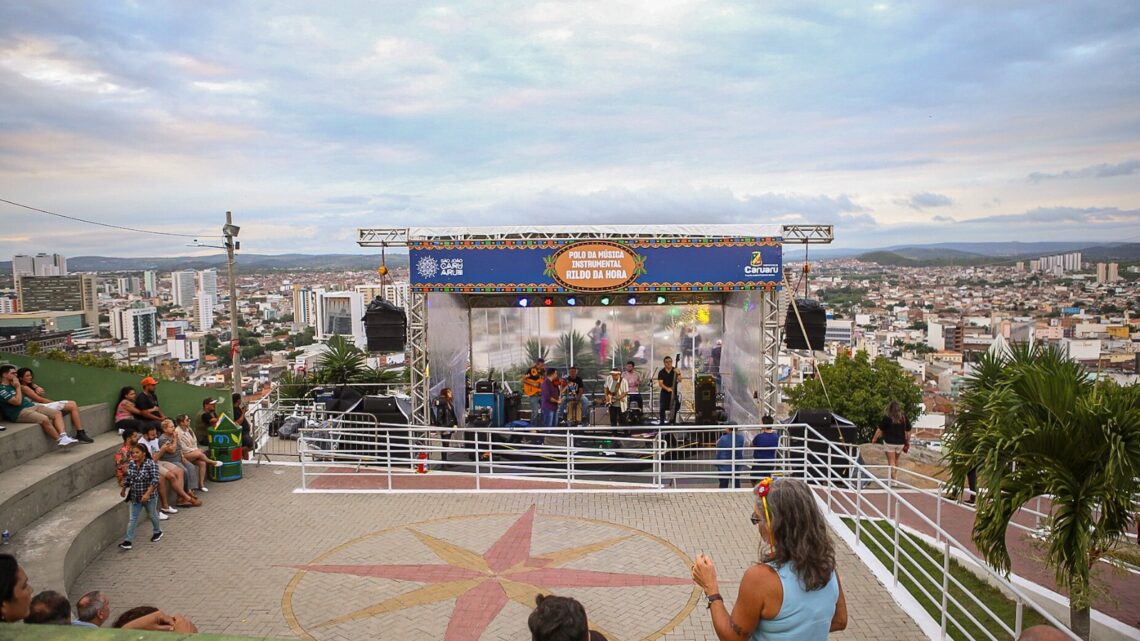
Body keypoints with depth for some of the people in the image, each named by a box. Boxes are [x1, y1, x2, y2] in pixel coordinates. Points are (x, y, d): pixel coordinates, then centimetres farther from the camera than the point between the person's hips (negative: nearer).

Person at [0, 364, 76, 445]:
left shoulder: (12, 384, 20)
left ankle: (63, 436, -27)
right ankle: (60, 440, -23)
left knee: (57, 413, -10)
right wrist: (18, 387, -6)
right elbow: (17, 402, -17)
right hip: (20, 412, -9)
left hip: (32, 406, 9)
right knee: (44, 419, -32)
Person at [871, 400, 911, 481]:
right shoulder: (904, 418, -3)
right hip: (900, 443, 4)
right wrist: (908, 442, 15)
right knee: (896, 460, 21)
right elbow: (908, 431, 3)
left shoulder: (887, 418, -12)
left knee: (891, 461, 4)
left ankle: (893, 480, 0)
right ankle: (895, 477, 30)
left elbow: (880, 430, -7)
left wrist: (874, 439, 5)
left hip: (889, 442, -3)